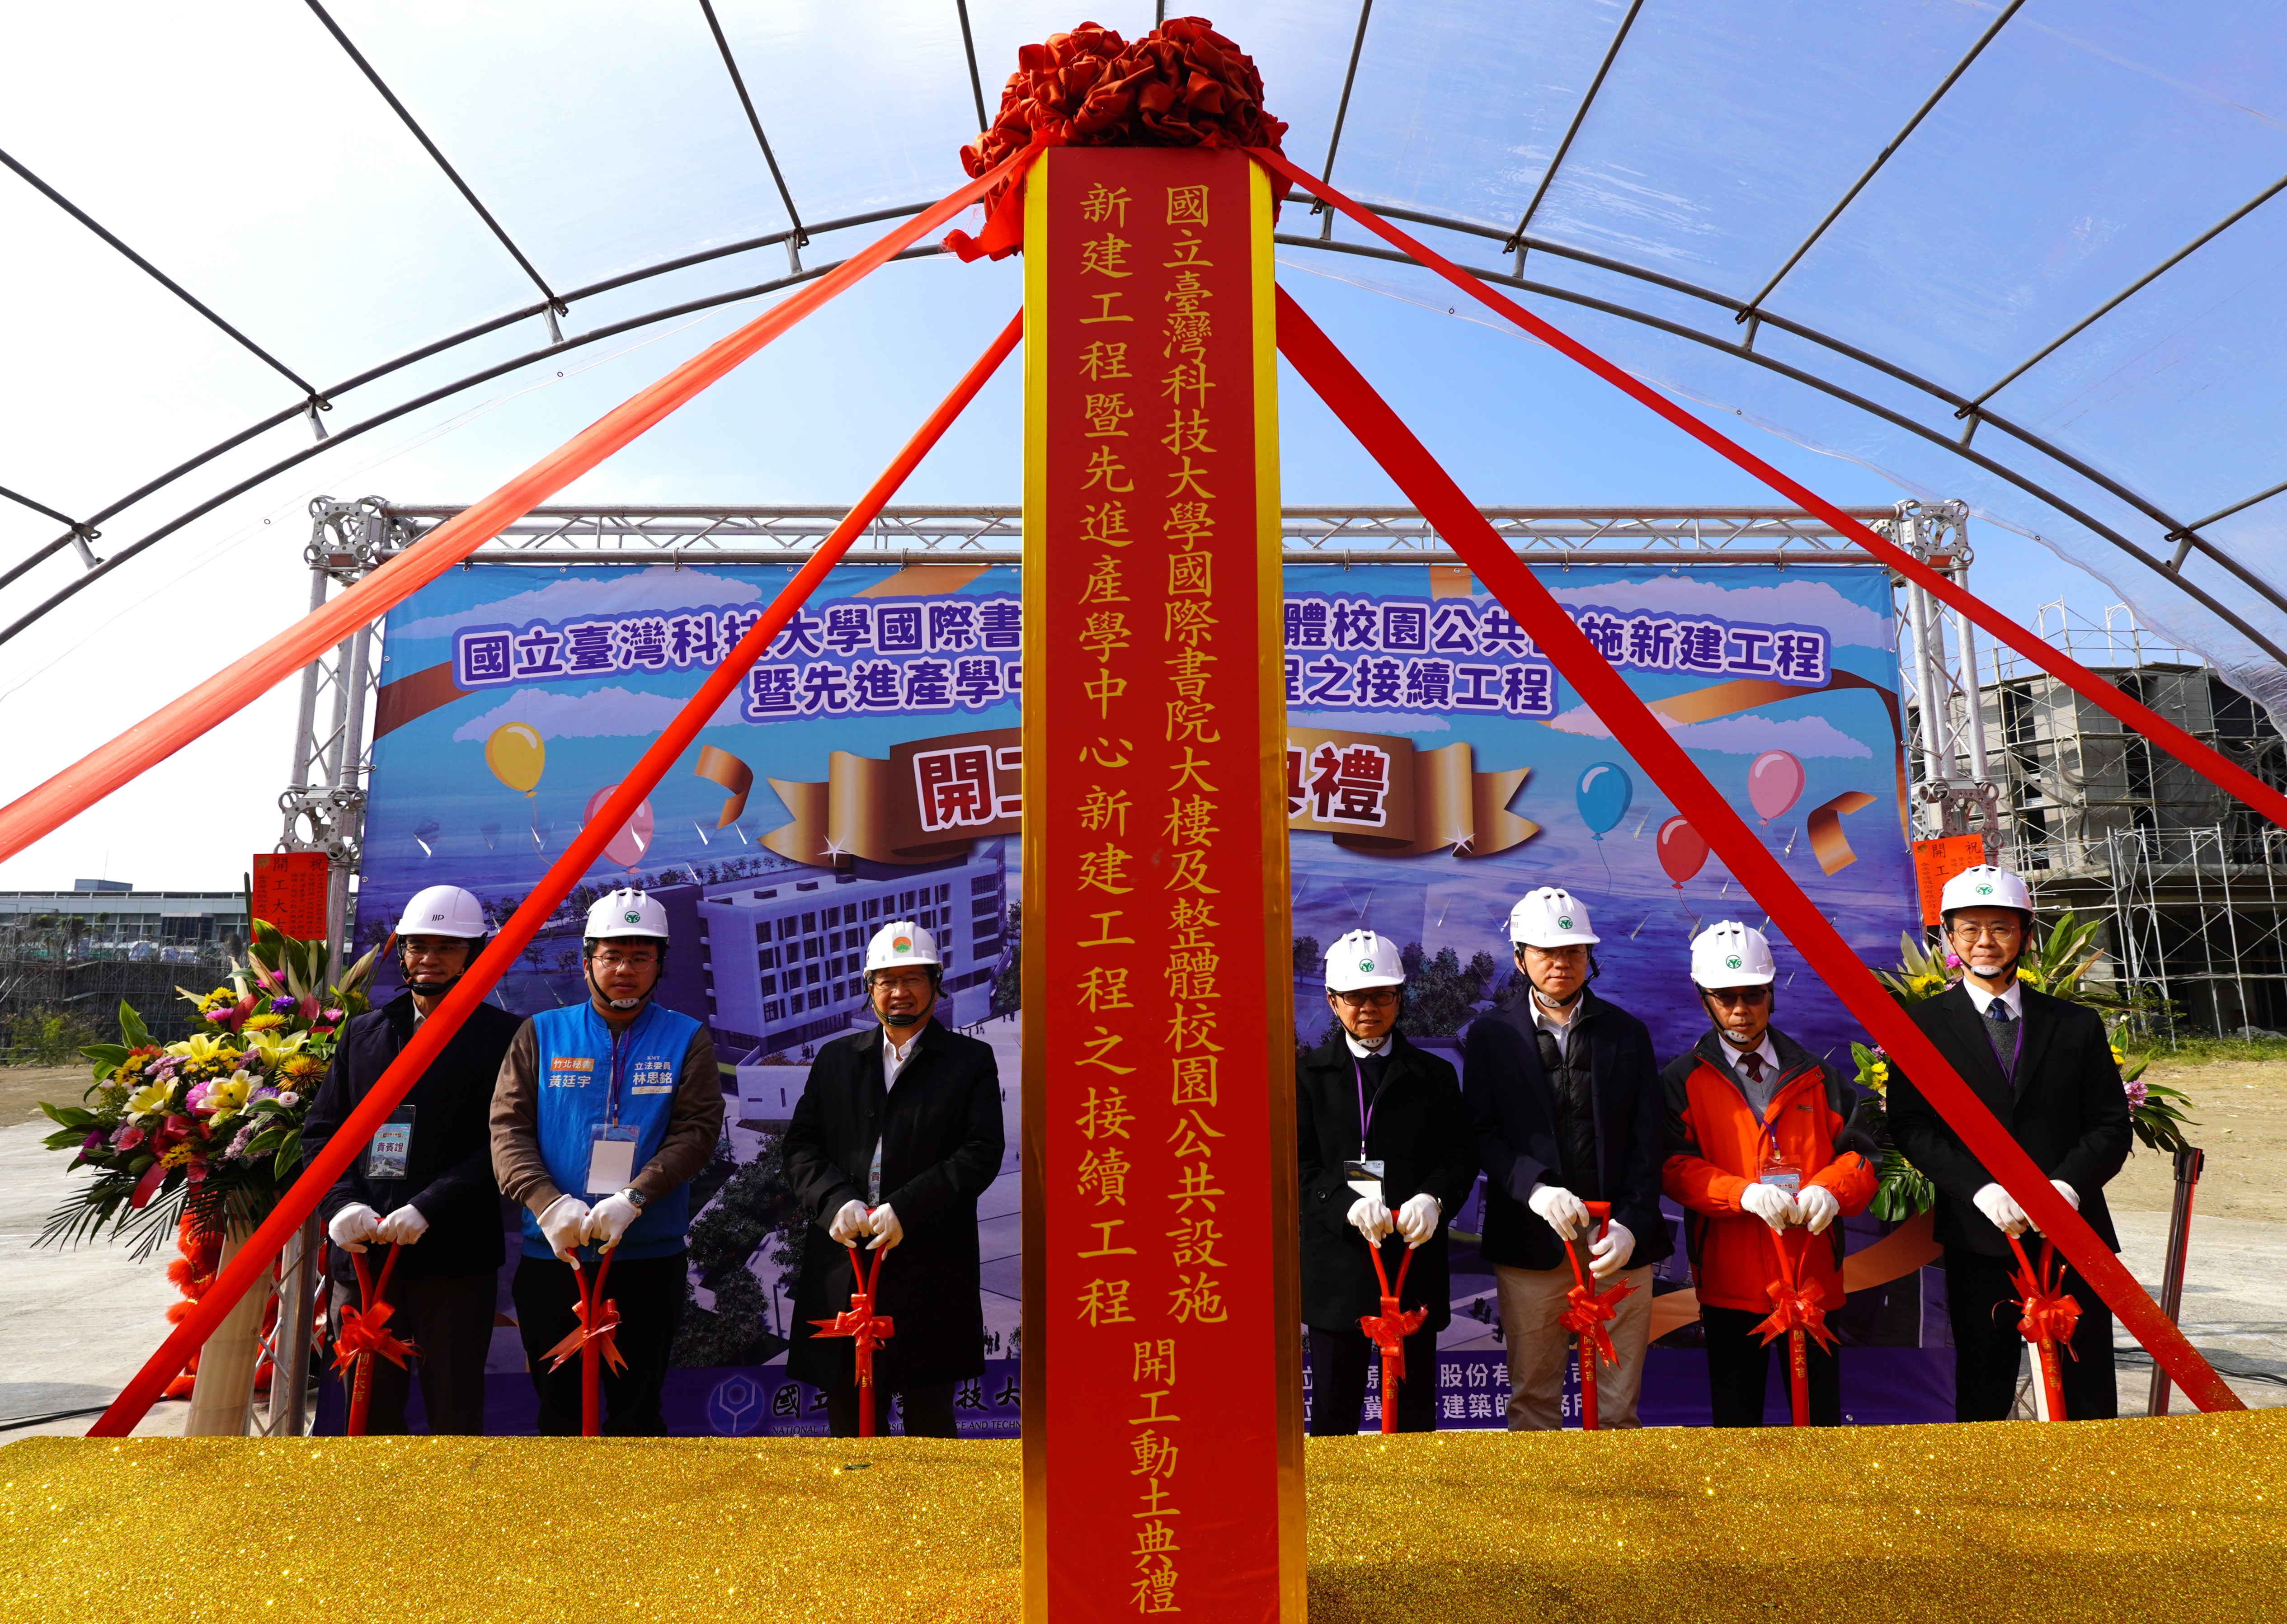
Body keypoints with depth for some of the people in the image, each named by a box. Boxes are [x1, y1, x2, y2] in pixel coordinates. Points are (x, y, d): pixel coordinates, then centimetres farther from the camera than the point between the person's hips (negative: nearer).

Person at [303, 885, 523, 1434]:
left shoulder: (502, 1036, -1)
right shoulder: (364, 1032, 14)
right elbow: (321, 1131, 11)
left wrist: (428, 1209, -19)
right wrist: (341, 1204, -6)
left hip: (454, 1259, -4)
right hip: (361, 1253, 4)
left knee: (454, 1410, 5)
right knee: (369, 1408, 14)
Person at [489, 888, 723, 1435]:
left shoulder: (687, 1039, 2)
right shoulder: (542, 1033, 6)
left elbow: (698, 1130, -8)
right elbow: (508, 1128, -3)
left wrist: (632, 1199, -22)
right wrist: (549, 1204, -19)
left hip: (650, 1258, -1)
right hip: (551, 1253, 1)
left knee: (637, 1409, 8)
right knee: (558, 1405, 12)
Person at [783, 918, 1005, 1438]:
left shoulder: (971, 1060, 3)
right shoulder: (835, 1059, 14)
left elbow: (982, 1152, -7)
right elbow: (800, 1145, 8)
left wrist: (905, 1210, -17)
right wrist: (836, 1200, -11)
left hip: (931, 1267, -3)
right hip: (843, 1263, 3)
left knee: (929, 1413, 6)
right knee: (848, 1410, 10)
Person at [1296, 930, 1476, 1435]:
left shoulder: (1434, 1075, 9)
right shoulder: (1308, 1075, 3)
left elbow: (1461, 1153, 4)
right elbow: (1300, 1166, -3)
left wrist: (1434, 1198, -16)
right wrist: (1348, 1204, -21)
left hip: (1416, 1264, 1)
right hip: (1336, 1265, -1)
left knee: (1414, 1407, 10)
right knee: (1333, 1410, 8)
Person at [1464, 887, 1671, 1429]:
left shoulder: (1627, 1033, 10)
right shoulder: (1491, 1036, 6)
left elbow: (1648, 1140, 4)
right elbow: (1482, 1133, -1)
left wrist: (1631, 1223, -8)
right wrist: (1535, 1187, -18)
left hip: (1620, 1243, 1)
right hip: (1531, 1244, -1)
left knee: (1619, 1402, 8)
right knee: (1532, 1399, 7)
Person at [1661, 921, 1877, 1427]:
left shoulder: (1815, 1075, 12)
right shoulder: (1682, 1081, 2)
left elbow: (1862, 1152, 5)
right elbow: (1675, 1166, -8)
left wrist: (1831, 1189, -16)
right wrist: (1746, 1193, -23)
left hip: (1814, 1275, 2)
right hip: (1731, 1281, -2)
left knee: (1822, 1417, 11)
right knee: (1736, 1417, 8)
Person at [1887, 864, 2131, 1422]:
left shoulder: (2077, 1025, 11)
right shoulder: (1922, 1026, 2)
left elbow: (2111, 1124, 7)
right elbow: (1910, 1127, -4)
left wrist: (2068, 1185, -11)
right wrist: (1981, 1189, -17)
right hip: (1979, 1239, -2)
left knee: (2089, 1396, 7)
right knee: (1983, 1394, 6)